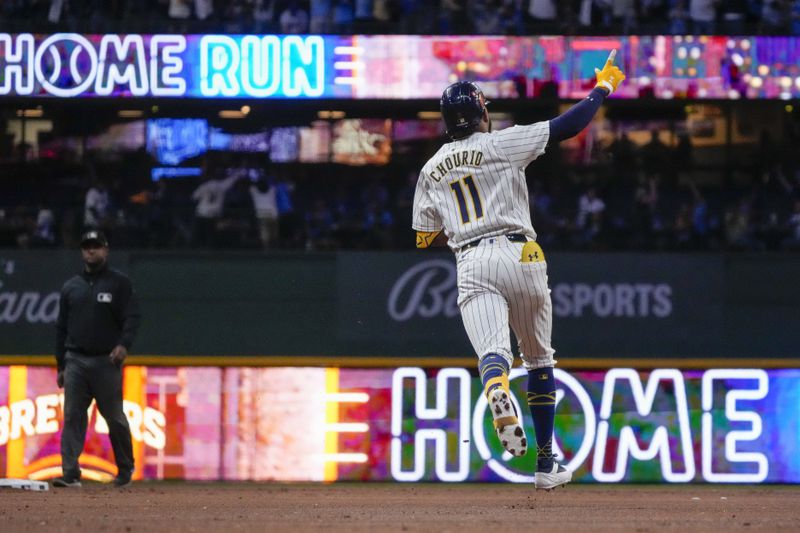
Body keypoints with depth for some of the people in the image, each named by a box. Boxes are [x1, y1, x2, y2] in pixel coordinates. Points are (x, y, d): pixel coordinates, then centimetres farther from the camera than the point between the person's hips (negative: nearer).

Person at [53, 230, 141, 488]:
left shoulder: (119, 283, 3)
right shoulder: (71, 287, 14)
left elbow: (132, 317, -4)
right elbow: (62, 327, 16)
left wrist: (124, 344, -22)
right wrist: (61, 365, 12)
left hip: (107, 361, -3)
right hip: (75, 361, 3)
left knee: (115, 418, 2)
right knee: (72, 417, -6)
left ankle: (125, 469, 19)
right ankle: (70, 474, -9)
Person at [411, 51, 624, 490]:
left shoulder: (431, 170, 16)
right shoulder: (501, 144, 3)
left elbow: (426, 240, 17)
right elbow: (569, 125, 1)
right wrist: (603, 87, 15)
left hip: (470, 266, 2)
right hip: (518, 256, -2)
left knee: (493, 351, -17)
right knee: (539, 359, 15)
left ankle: (497, 395, -56)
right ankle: (546, 464, 16)